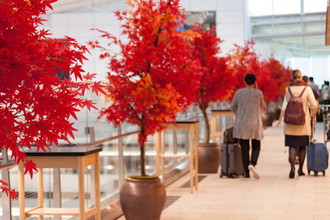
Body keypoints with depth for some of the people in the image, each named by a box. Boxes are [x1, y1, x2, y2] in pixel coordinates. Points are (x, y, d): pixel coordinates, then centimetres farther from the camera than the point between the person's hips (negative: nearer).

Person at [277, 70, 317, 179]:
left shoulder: (288, 89, -1)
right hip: (304, 121, -1)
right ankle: (300, 169, 18)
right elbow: (314, 105, -8)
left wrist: (280, 119, 4)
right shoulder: (307, 89, -6)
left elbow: (285, 105, -3)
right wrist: (312, 116, 9)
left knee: (292, 146, 2)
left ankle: (292, 166, -20)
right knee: (302, 146, 12)